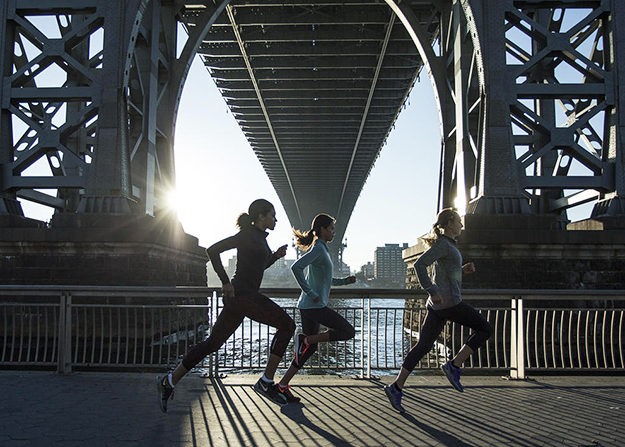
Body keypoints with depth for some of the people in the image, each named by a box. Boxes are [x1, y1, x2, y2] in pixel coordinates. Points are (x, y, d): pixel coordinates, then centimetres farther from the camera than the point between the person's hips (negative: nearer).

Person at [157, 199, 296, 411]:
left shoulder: (259, 237, 19)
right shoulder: (247, 235, -8)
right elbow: (213, 250, -11)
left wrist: (276, 255, 13)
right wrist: (225, 282, -13)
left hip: (247, 296, 10)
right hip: (241, 294, -10)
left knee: (213, 343, 11)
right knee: (287, 325, -11)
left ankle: (169, 382, 16)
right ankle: (266, 382, -8)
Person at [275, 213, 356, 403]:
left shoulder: (321, 249, 20)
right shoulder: (318, 248, -10)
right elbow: (296, 267, -24)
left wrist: (345, 280, 18)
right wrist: (311, 293, -21)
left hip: (309, 306, 10)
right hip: (315, 306, -10)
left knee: (311, 347, 13)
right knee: (348, 332, -3)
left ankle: (283, 384, 12)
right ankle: (304, 340, -8)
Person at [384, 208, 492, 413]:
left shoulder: (445, 244, 18)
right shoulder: (443, 244, -11)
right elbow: (420, 265, -22)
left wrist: (463, 269, 17)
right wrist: (432, 292, -22)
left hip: (437, 305, 9)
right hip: (449, 302, -9)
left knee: (423, 346, 6)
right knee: (484, 329, 5)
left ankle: (396, 387, 1)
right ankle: (454, 366, -3)